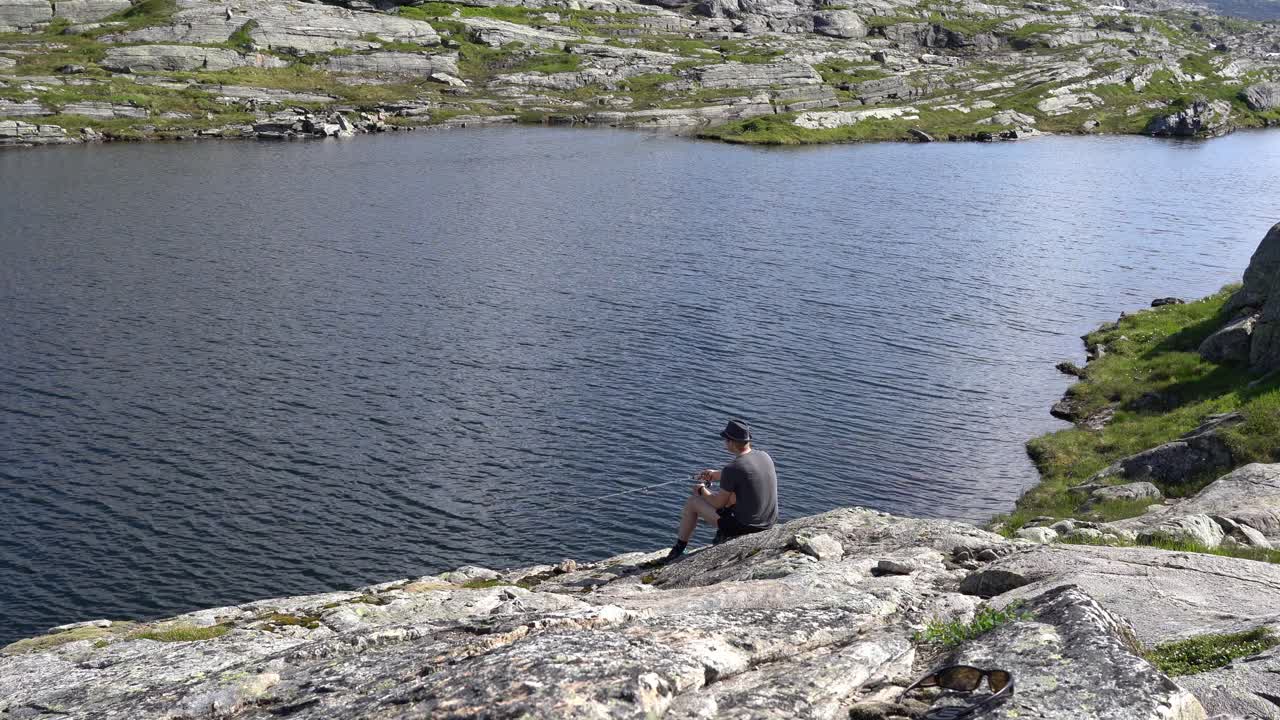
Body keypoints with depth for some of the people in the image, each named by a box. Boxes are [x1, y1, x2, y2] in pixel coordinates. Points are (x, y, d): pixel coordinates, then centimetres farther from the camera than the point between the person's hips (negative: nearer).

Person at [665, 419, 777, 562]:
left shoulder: (731, 469, -22)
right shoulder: (765, 456, -1)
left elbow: (719, 503, -10)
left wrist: (702, 490, 10)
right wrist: (716, 475, 24)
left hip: (744, 525, -7)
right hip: (769, 522, 7)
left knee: (692, 501, 12)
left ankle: (679, 548, 29)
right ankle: (721, 538, 40)